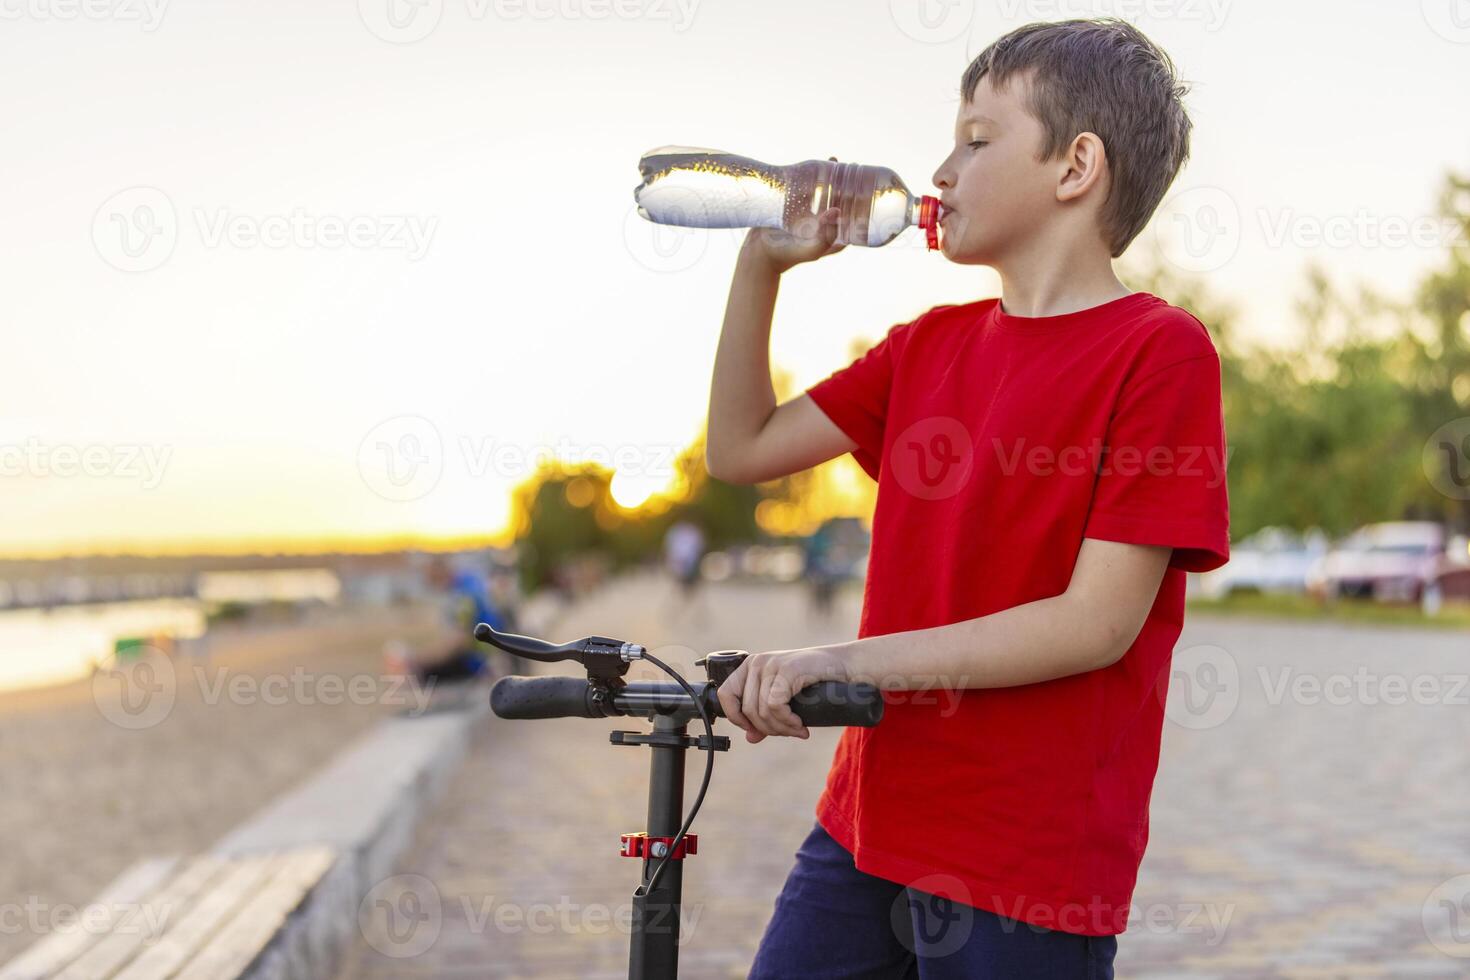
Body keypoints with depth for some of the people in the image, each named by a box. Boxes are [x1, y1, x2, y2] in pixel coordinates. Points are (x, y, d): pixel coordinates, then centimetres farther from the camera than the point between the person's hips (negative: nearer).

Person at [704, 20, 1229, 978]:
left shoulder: (1160, 350, -11)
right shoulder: (931, 344, 11)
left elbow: (1099, 621, -17)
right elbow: (743, 447, 15)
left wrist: (853, 660, -21)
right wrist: (763, 263, 6)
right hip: (865, 827, 6)